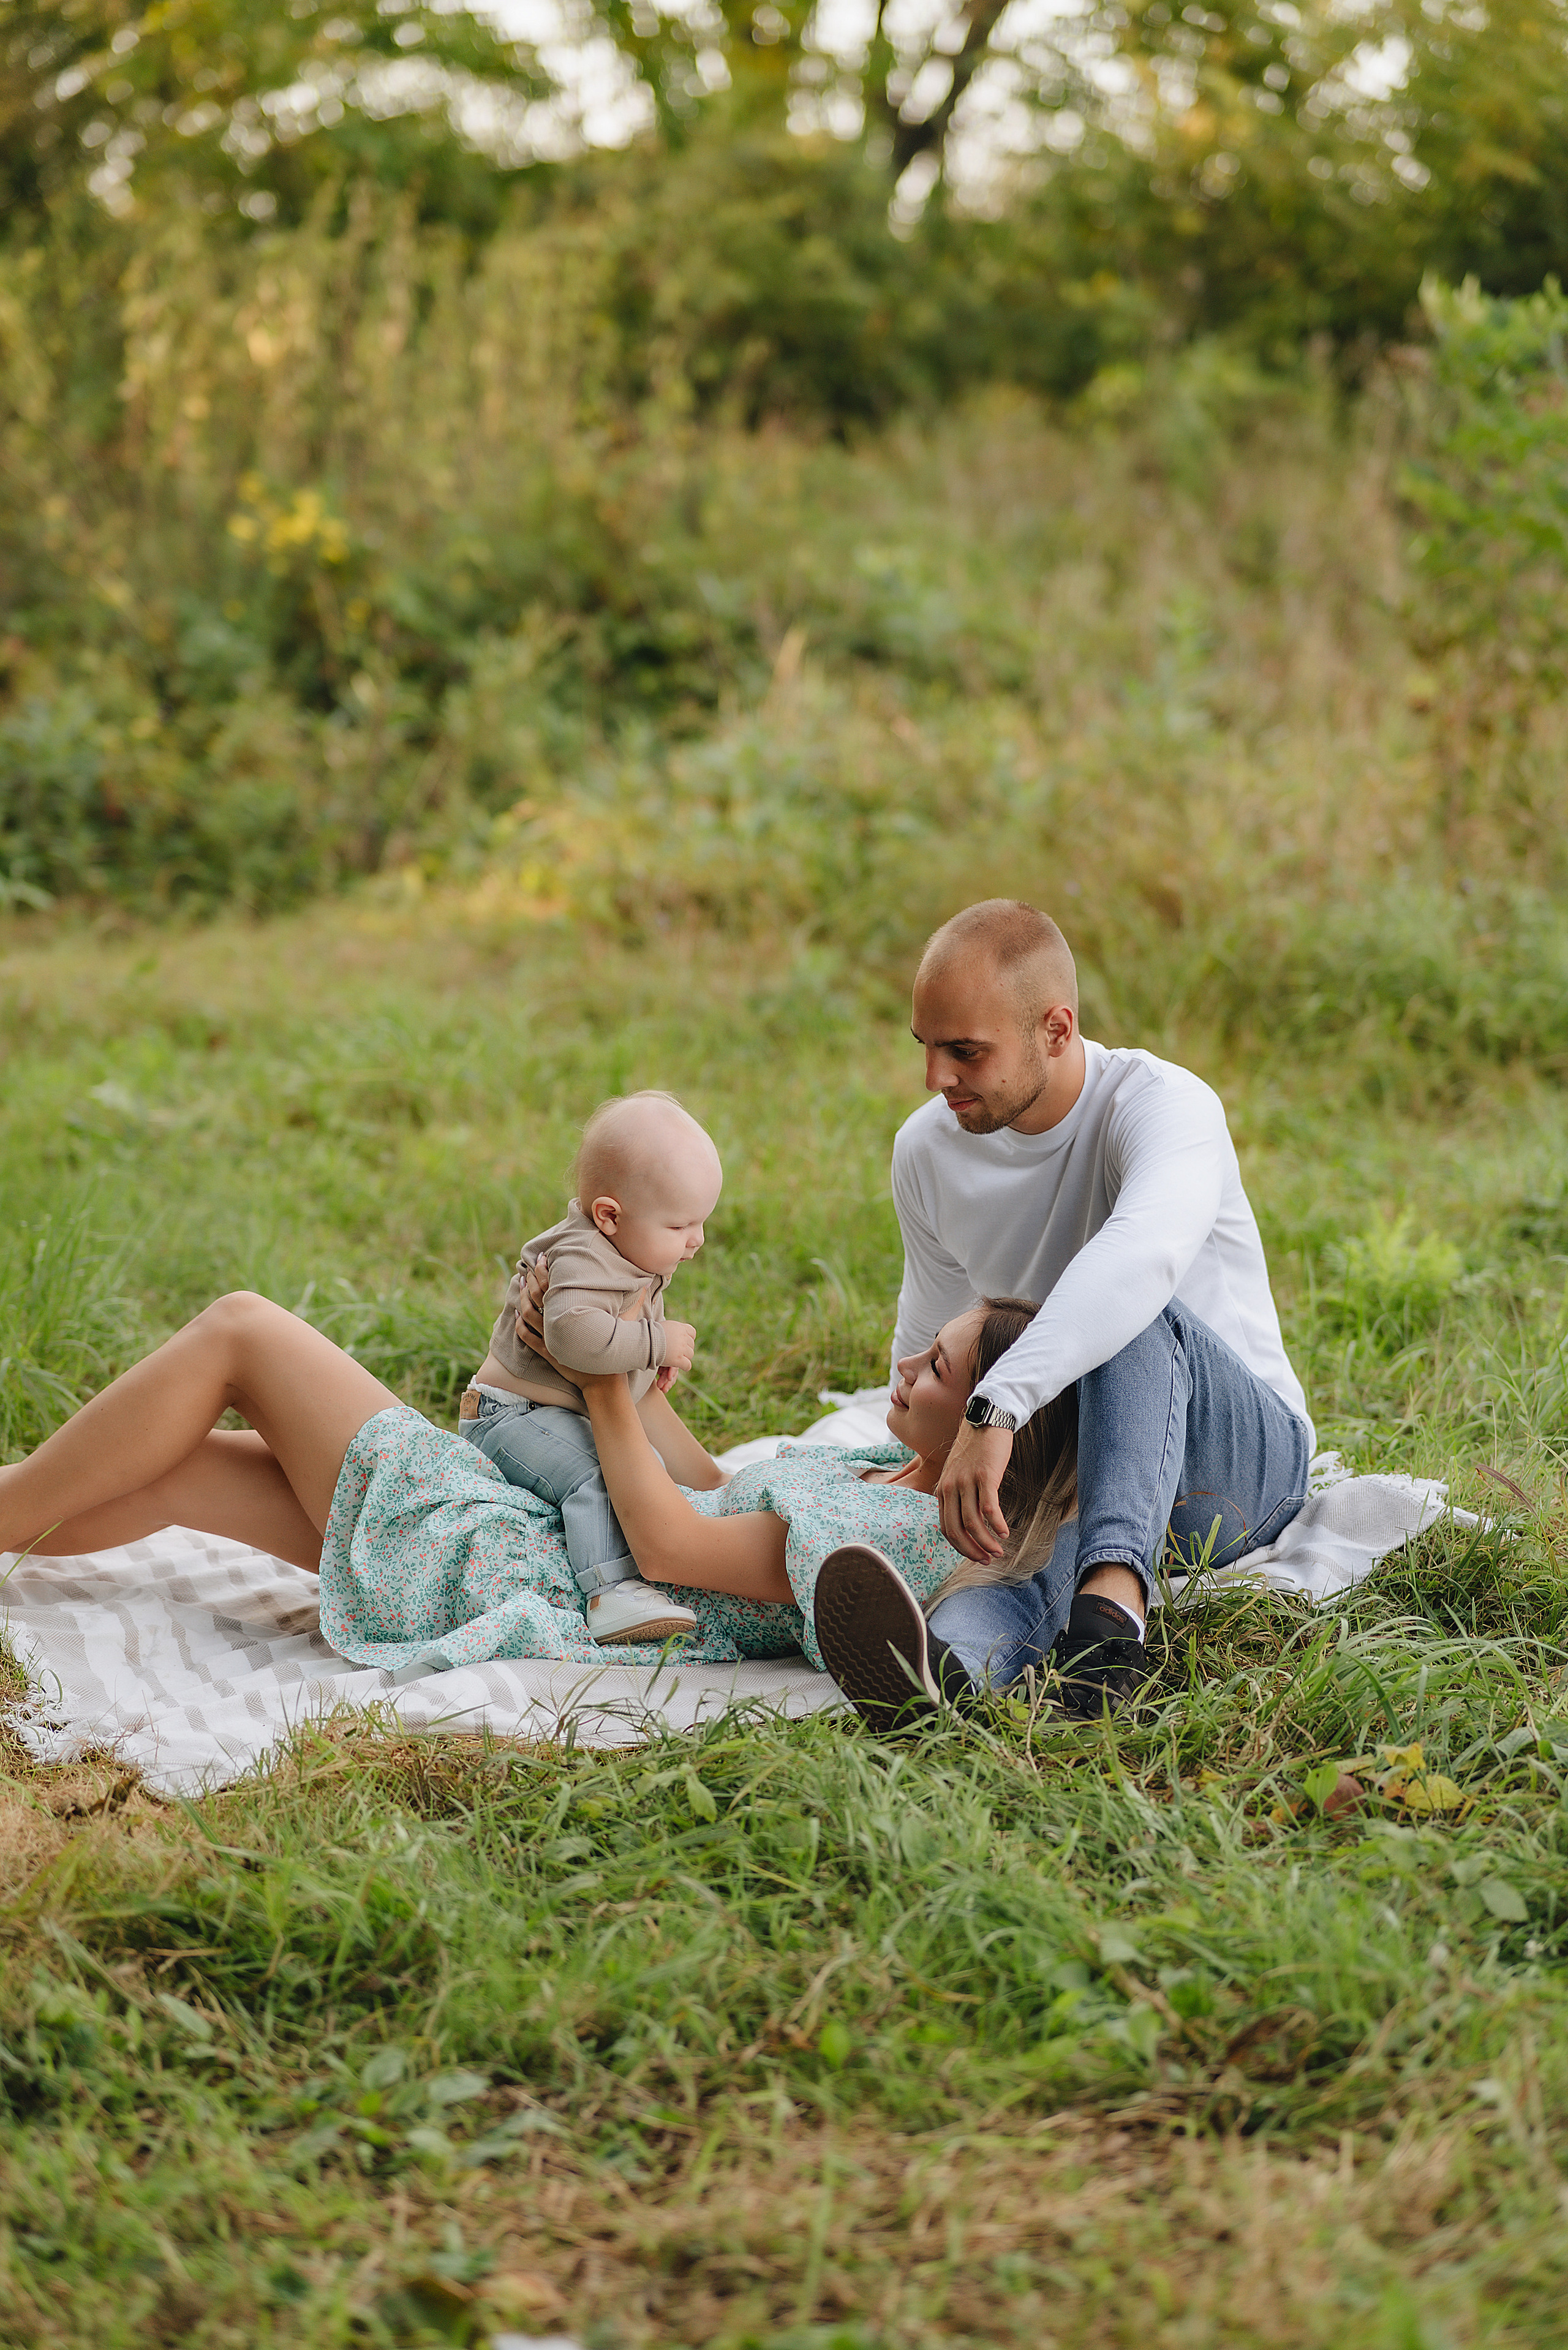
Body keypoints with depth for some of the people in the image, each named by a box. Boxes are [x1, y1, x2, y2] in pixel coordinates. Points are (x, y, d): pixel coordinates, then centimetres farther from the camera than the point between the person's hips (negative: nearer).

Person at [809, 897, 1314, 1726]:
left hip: (1242, 1453, -3)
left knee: (1134, 1315, -38)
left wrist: (997, 1409, -55)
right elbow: (927, 1345, 16)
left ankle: (1111, 1605, -58)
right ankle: (941, 1664, -70)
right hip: (1071, 1472, 4)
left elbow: (1142, 1253, -46)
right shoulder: (927, 1151, -1)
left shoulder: (1165, 1104, -22)